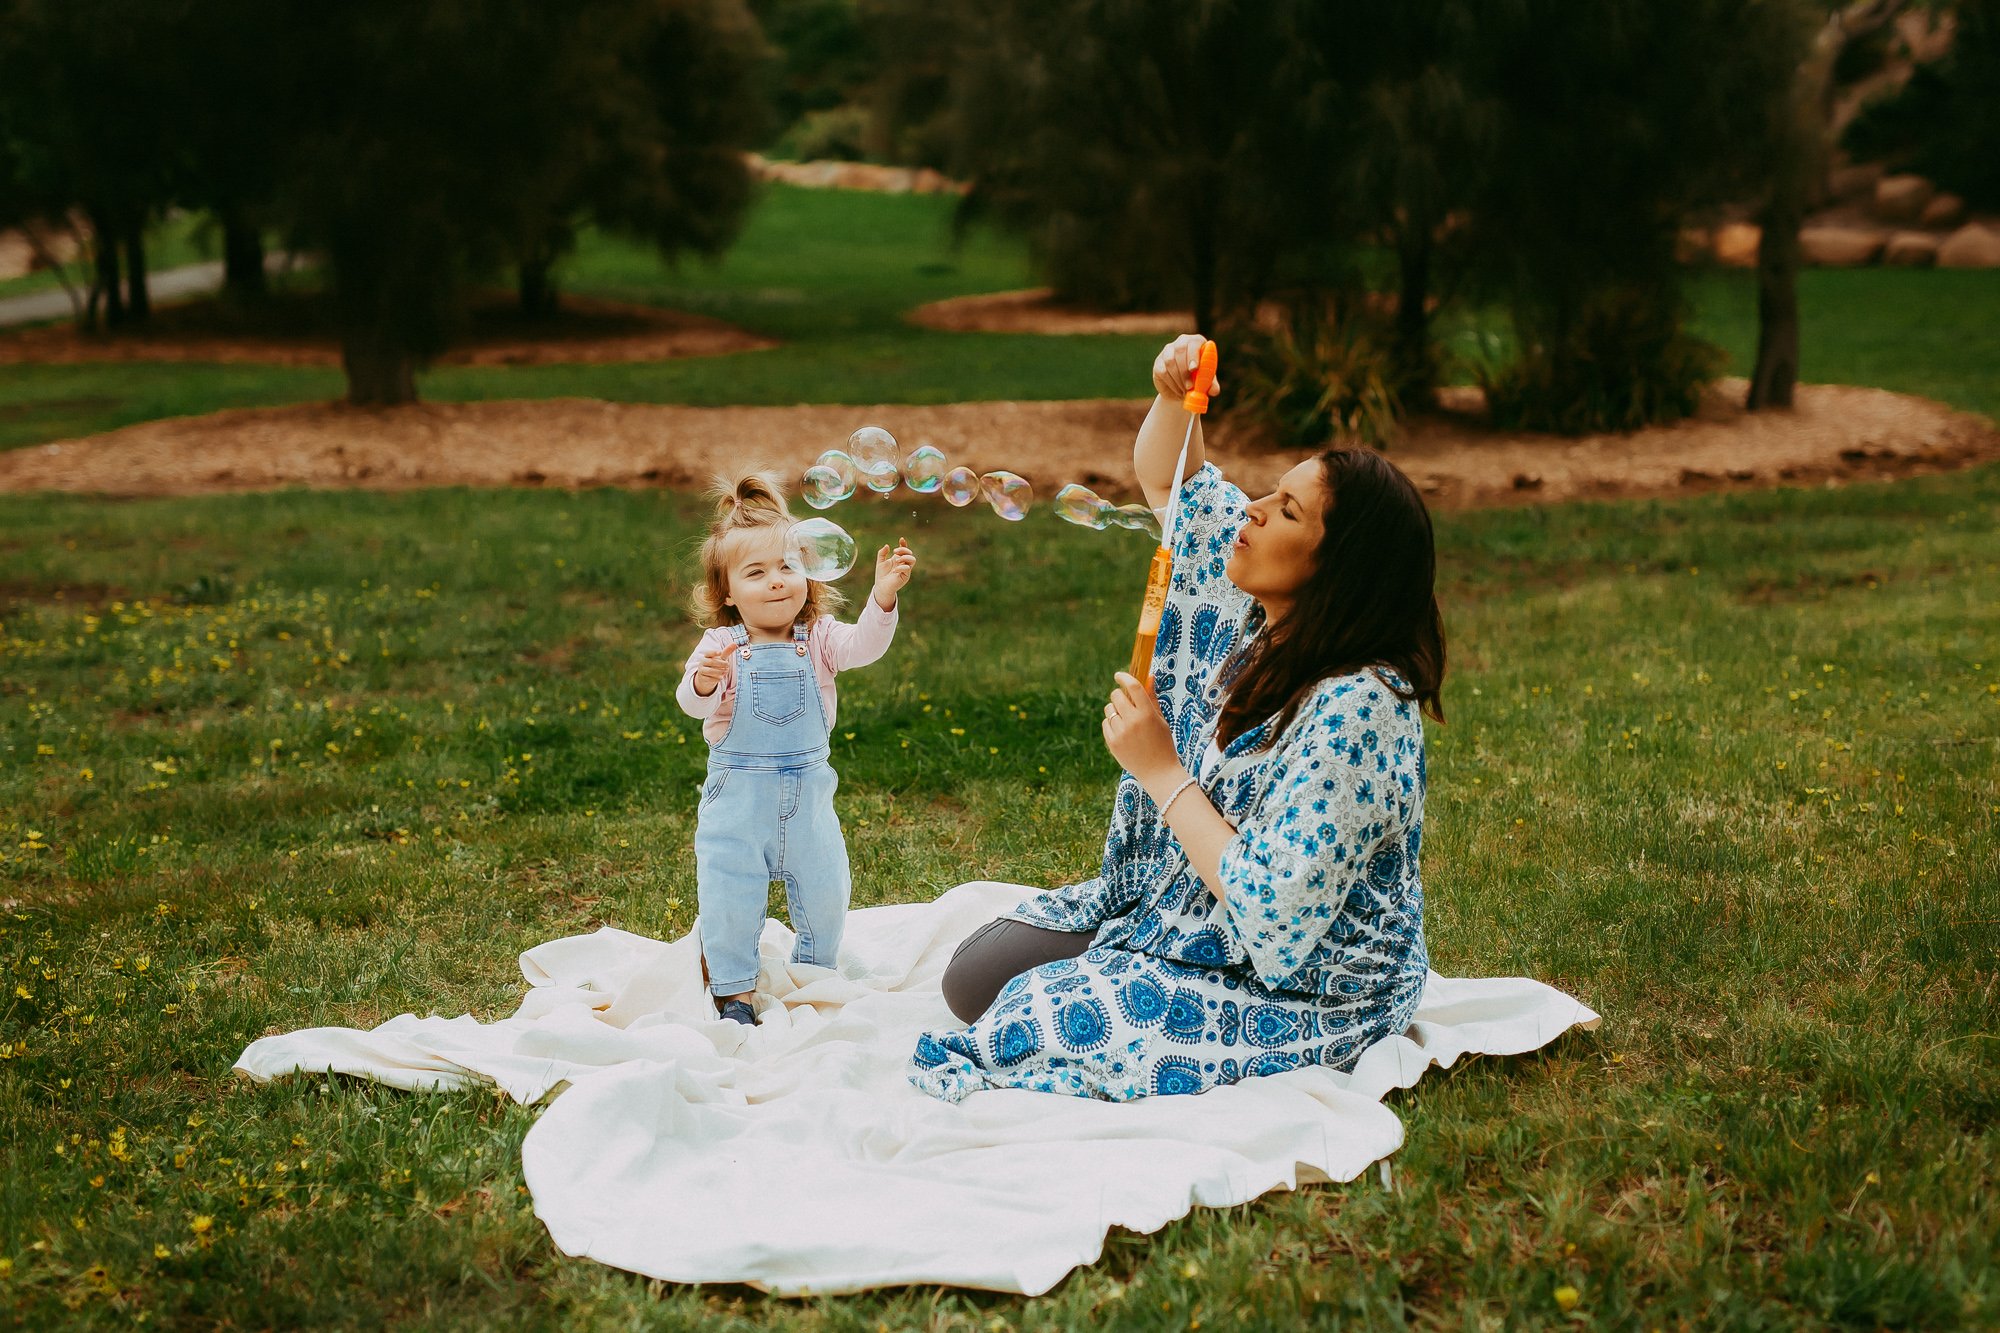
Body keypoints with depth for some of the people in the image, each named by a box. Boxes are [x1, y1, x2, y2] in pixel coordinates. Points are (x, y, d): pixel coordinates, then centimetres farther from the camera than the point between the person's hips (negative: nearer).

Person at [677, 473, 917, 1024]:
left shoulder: (819, 638, -4)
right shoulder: (721, 646, -10)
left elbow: (862, 645, -21)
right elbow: (691, 702, -20)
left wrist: (883, 597, -39)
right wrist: (703, 682, -44)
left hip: (808, 792, 2)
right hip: (738, 796, -2)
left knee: (825, 889, 12)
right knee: (730, 895, 3)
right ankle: (734, 989, 22)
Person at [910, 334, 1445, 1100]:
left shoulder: (1357, 711, -29)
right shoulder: (1248, 605, -4)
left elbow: (1271, 907, -31)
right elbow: (1166, 479, 11)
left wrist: (1161, 770, -23)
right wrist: (1174, 396, -12)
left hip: (1295, 991, -8)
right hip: (1172, 908, 8)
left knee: (1031, 1022, -16)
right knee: (974, 976, 5)